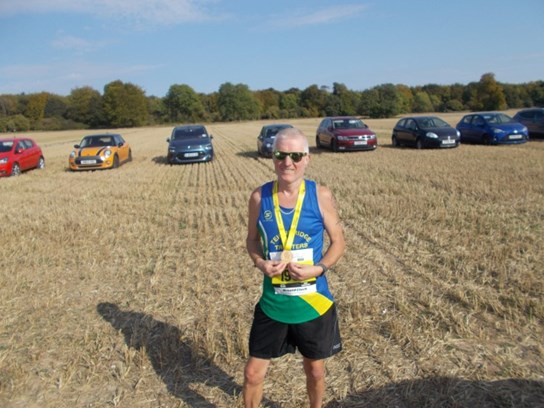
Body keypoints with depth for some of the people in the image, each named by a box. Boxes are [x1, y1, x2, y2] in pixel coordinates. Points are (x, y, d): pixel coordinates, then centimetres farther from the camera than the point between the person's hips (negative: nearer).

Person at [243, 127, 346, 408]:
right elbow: (252, 239, 5)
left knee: (315, 369, 21)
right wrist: (260, 262, -15)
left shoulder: (321, 196, -10)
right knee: (253, 373, 10)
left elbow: (338, 242, -1)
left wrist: (319, 268, -18)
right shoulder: (260, 197, -7)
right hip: (272, 304, 1)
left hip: (314, 303, 0)